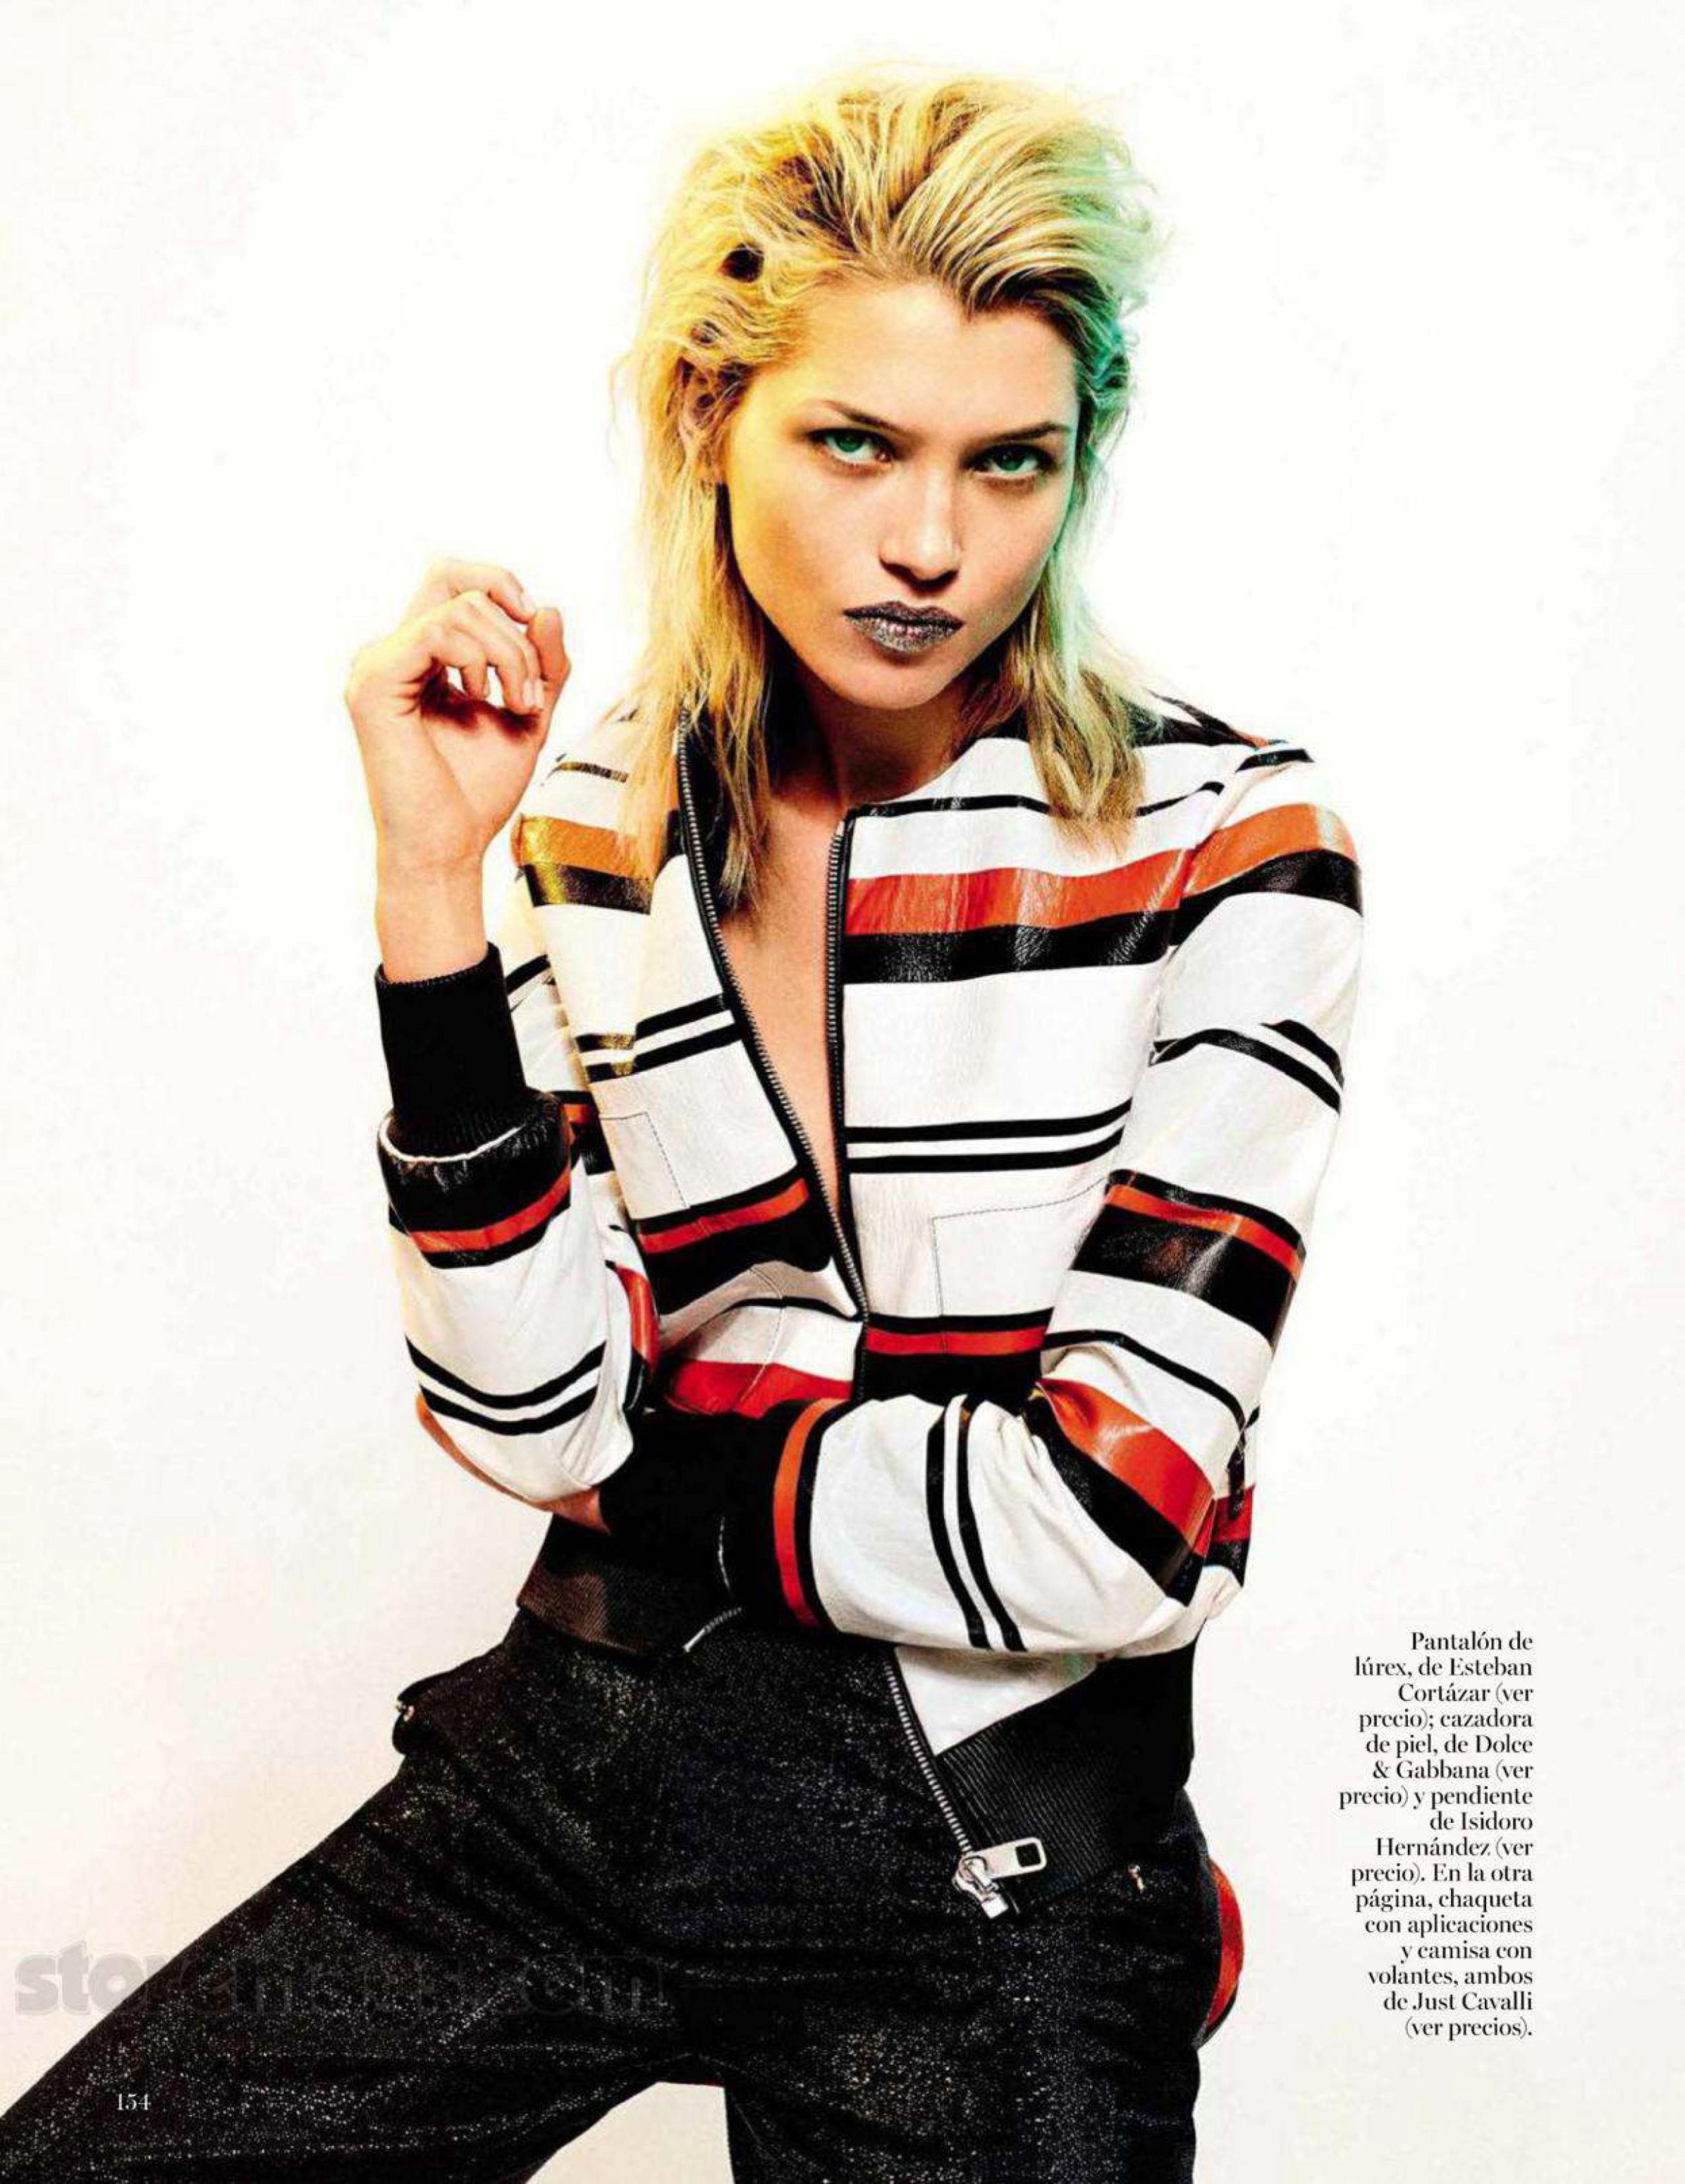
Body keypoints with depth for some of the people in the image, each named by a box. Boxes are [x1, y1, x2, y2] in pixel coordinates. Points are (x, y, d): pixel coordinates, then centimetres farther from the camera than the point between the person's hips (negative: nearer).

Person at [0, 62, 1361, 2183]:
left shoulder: (1220, 841, -12)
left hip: (984, 1863, -3)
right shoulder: (604, 811, -1)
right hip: (570, 1762, 3)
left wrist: (666, 1484, -5)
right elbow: (537, 1417, -10)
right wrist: (434, 889, -17)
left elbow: (1114, 1524, -16)